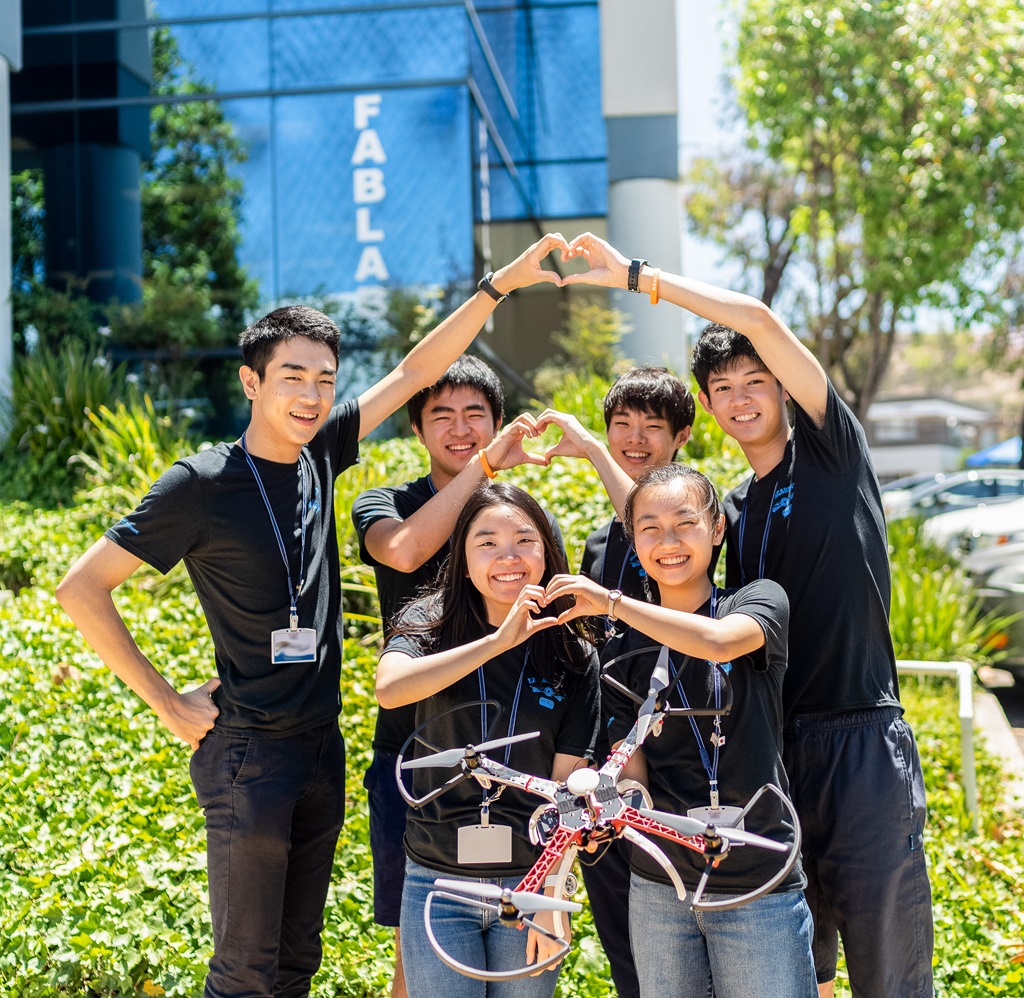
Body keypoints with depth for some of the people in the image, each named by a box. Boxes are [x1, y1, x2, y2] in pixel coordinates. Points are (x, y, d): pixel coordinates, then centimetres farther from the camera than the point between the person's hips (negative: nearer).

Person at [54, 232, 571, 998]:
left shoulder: (319, 455, 4)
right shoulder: (203, 484, -14)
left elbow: (415, 371, 8)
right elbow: (81, 590, -13)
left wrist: (499, 285, 1)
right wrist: (168, 704, -11)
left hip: (321, 747, 7)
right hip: (249, 754, -6)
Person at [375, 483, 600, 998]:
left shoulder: (574, 657, -1)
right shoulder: (430, 625, -4)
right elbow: (388, 688, -26)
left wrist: (552, 897, -7)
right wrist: (498, 641, -31)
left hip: (527, 882, 1)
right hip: (437, 881, -1)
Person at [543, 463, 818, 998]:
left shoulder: (761, 601, -2)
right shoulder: (621, 654, 5)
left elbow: (717, 641, -25)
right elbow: (633, 775, 0)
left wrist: (611, 602, -21)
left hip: (759, 891, -3)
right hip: (659, 888, 3)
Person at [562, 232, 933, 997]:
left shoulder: (833, 449, 1)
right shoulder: (733, 512, 17)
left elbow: (760, 319, -9)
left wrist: (636, 276, -5)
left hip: (863, 746, -6)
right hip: (774, 754, 6)